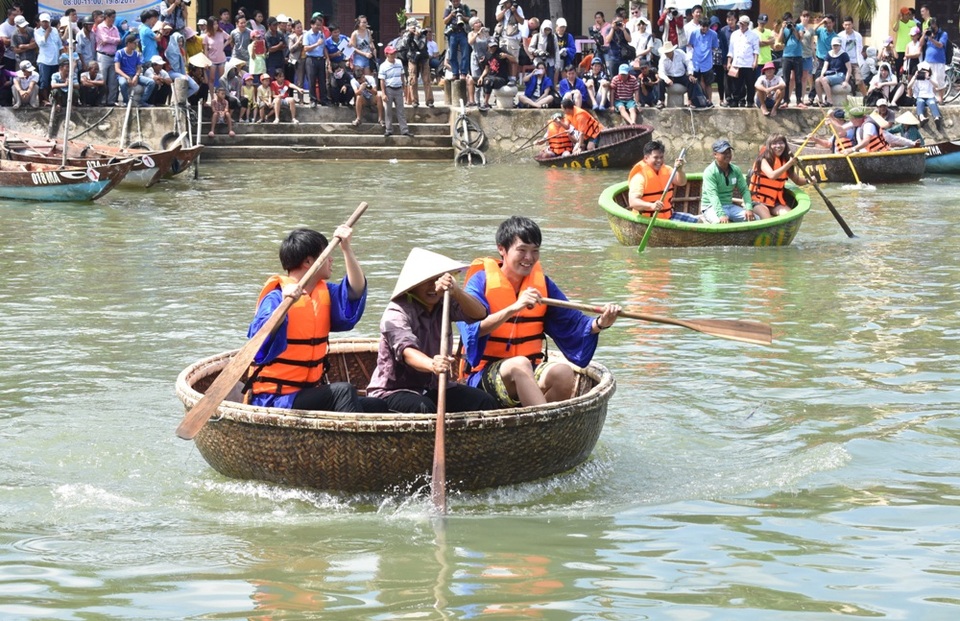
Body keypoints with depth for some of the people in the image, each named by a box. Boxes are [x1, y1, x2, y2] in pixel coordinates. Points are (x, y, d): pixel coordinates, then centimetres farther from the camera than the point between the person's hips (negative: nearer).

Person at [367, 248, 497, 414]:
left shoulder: (443, 305, 3)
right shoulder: (396, 314, -16)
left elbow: (479, 313, -14)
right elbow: (407, 351, -35)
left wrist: (456, 292, -35)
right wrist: (432, 365, -58)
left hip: (434, 388, 6)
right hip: (393, 391, -6)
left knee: (486, 403, -16)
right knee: (423, 408, -37)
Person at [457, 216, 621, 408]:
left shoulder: (542, 283, 11)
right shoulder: (482, 281, -3)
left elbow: (571, 323, 5)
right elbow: (473, 329, -19)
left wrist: (600, 323, -16)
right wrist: (514, 308, -31)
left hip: (531, 371, 4)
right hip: (485, 375, -4)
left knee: (563, 372, -28)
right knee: (519, 364, -36)